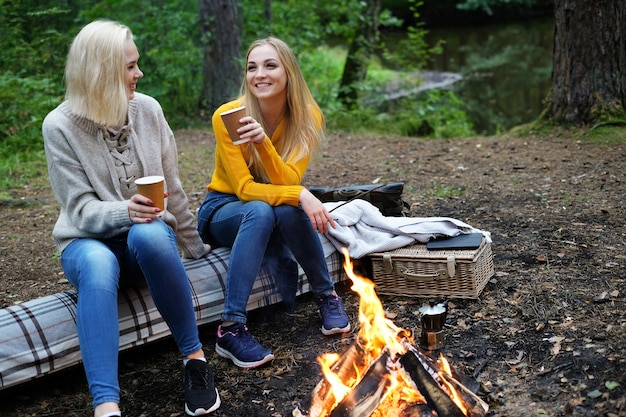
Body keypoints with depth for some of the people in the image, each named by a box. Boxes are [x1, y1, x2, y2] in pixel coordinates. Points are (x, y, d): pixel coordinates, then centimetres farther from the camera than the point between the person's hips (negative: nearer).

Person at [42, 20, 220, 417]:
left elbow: (172, 187, 9)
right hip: (89, 242, -1)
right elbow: (81, 209, -11)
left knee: (150, 235, -36)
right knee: (98, 264, -39)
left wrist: (194, 246, 15)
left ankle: (195, 355, -22)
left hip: (149, 235, 2)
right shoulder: (60, 126, -8)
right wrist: (124, 211, -32)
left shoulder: (148, 109, 0)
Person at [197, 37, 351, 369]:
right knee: (260, 211, -36)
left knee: (289, 209, -34)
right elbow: (245, 189, -24)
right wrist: (301, 195, -39)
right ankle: (231, 328, -37)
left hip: (277, 215, 2)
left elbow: (289, 182, -22)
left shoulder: (307, 117, -13)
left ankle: (326, 295, -12)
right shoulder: (228, 116, -21)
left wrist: (263, 142, -40)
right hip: (224, 210, -2)